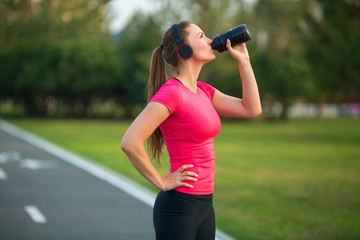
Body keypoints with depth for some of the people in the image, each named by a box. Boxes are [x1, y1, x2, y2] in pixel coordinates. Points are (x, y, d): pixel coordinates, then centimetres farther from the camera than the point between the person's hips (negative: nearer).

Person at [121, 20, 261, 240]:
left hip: (204, 203, 9)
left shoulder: (203, 91, 10)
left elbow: (252, 109, 12)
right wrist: (162, 182, -15)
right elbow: (130, 142, -25)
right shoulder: (171, 92, -17)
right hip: (179, 206, -9)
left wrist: (243, 61, 8)